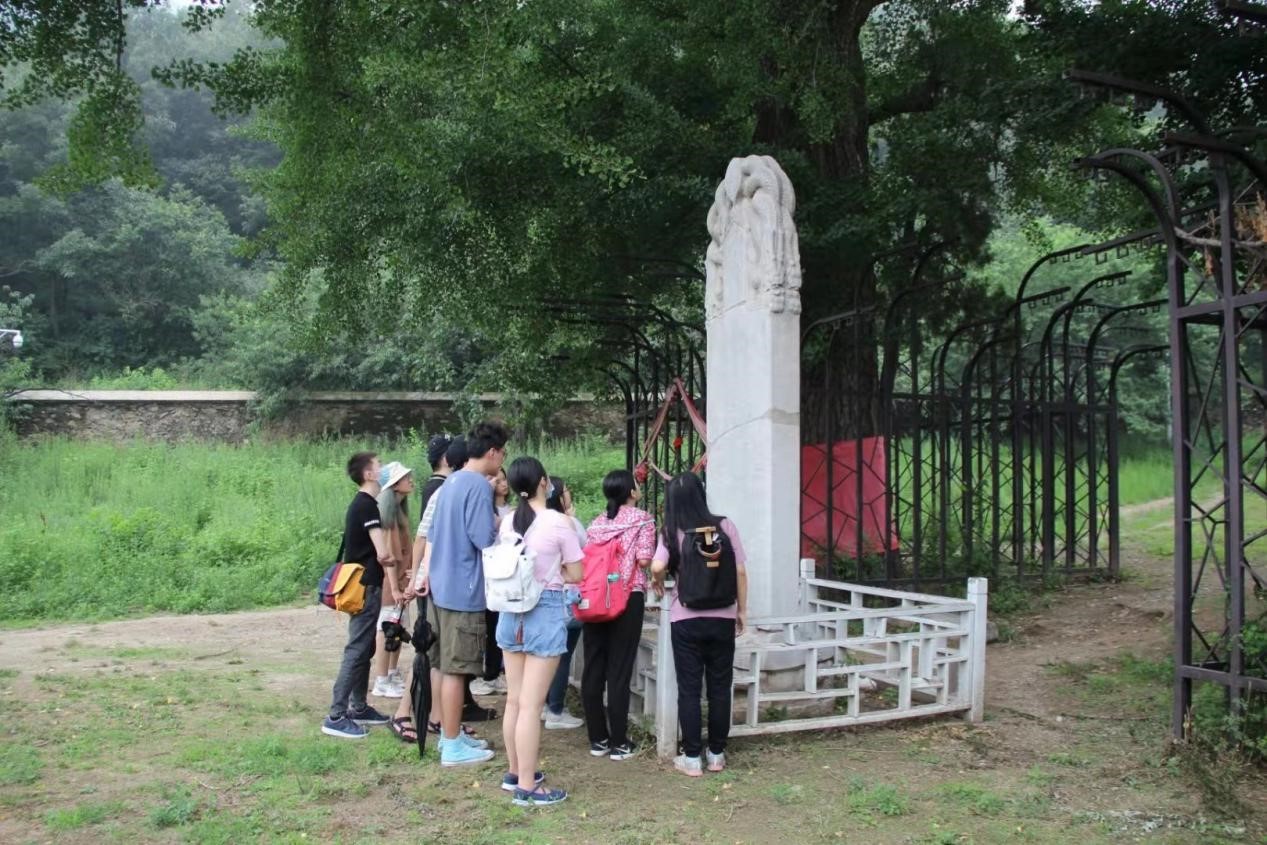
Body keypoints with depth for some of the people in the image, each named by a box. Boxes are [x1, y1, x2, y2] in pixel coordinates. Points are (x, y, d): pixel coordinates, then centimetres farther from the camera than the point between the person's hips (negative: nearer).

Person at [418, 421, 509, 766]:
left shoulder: (452, 482, 13)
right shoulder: (479, 486, -16)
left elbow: (433, 534, 18)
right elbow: (486, 541, -20)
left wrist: (427, 574, 22)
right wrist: (503, 526, -1)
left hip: (442, 586, 9)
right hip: (464, 591, -9)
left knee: (447, 667, 16)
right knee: (456, 669, -2)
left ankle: (450, 733, 27)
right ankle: (453, 746, 5)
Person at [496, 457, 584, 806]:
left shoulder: (507, 522, 3)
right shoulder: (558, 522, -12)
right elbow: (575, 574, -5)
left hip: (512, 611, 6)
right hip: (546, 611, -6)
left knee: (514, 699, 16)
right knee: (531, 704, -2)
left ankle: (515, 773, 29)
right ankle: (527, 787, 4)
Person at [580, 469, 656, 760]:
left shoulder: (597, 522, 10)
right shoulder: (642, 519, -3)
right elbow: (644, 559, -12)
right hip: (628, 599, -4)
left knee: (593, 668, 8)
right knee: (619, 670, 0)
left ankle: (597, 739, 15)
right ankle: (619, 743, 4)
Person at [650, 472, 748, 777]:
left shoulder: (672, 532, -5)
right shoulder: (724, 526, -2)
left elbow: (658, 567, -21)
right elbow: (740, 572, -1)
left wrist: (658, 581, 2)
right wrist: (742, 610, 10)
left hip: (686, 620, -1)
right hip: (722, 618, 1)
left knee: (689, 689, 6)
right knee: (720, 687, 11)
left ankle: (691, 758, 9)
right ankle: (717, 754, 19)